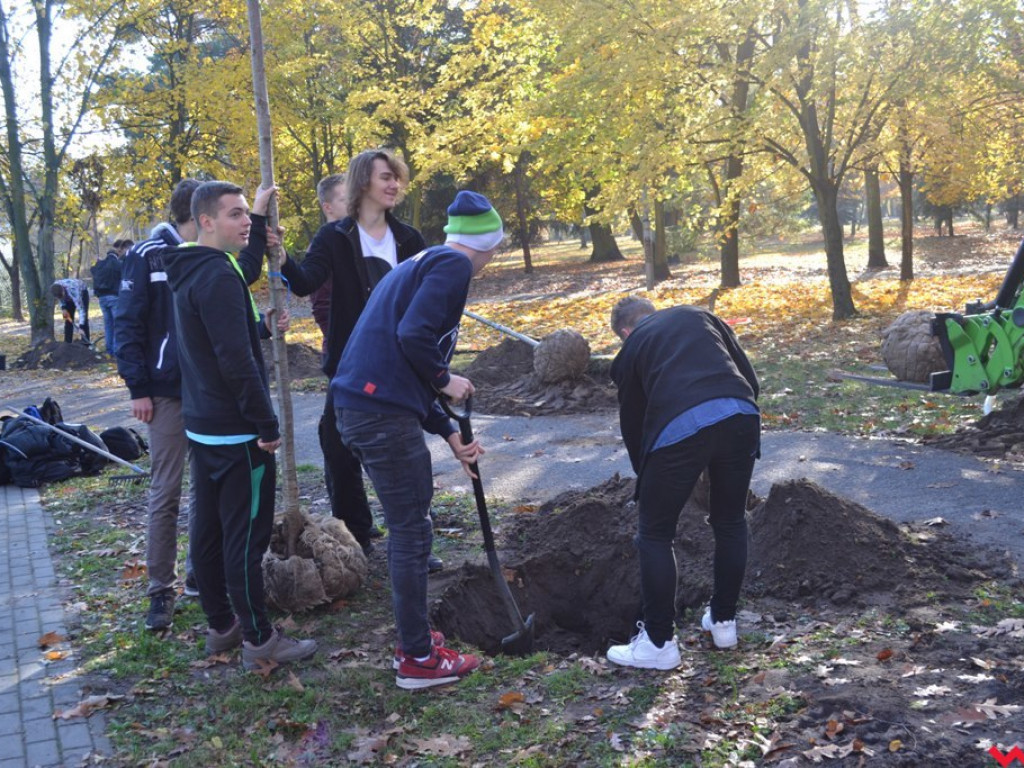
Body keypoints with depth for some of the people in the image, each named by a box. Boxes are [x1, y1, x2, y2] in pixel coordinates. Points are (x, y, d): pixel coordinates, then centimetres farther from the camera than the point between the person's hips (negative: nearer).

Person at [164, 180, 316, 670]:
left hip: (201, 424, 10)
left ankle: (220, 626, 25)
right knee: (246, 534, -3)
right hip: (236, 431, -10)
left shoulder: (189, 272, 13)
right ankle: (259, 640, 5)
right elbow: (237, 360, -24)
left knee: (208, 528, 14)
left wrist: (260, 325, 14)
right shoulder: (219, 276, -19)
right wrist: (267, 424, -19)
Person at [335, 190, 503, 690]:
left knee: (407, 525, 21)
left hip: (358, 405, 10)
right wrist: (445, 381, -4)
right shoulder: (454, 265, -5)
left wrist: (449, 434, 25)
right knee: (411, 531, 1)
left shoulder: (420, 264, 24)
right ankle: (418, 660, 12)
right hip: (383, 414, -10)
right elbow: (413, 335, -22)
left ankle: (414, 637, 32)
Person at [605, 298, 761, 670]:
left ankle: (659, 643, 19)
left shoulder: (630, 350, 25)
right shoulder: (696, 315, 30)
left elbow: (632, 423, 29)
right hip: (740, 414, 3)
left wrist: (647, 478, 43)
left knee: (655, 535, 14)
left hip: (678, 426, -3)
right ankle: (723, 621, 37)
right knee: (730, 523, 24)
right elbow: (750, 378, 22)